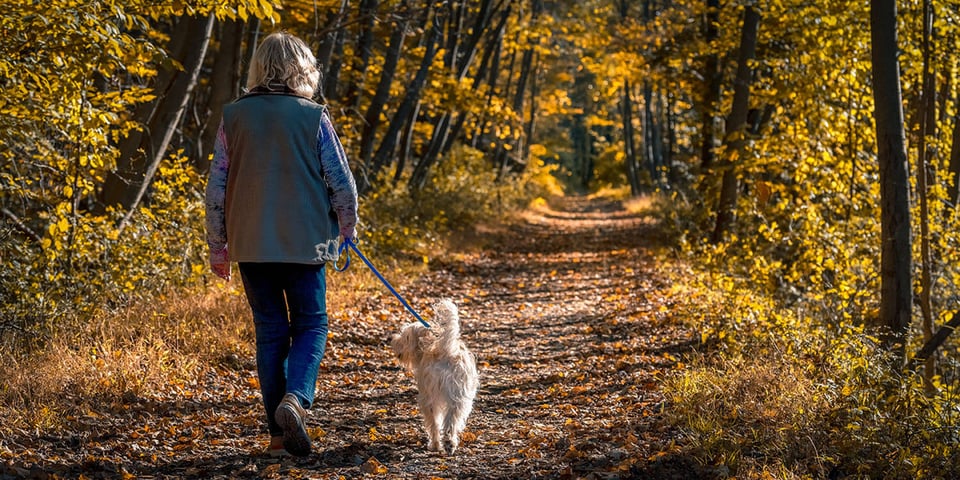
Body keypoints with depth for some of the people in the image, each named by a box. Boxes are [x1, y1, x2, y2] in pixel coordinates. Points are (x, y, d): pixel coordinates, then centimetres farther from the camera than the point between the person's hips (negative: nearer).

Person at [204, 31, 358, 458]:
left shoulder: (234, 116, 2)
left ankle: (279, 434, 9)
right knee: (310, 325, 10)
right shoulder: (313, 117, -5)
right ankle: (296, 398, -16)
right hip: (305, 242, -2)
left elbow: (216, 187, 4)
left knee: (271, 332, 9)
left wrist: (218, 247, 12)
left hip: (250, 245, 2)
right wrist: (347, 228, 15)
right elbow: (340, 181, -2)